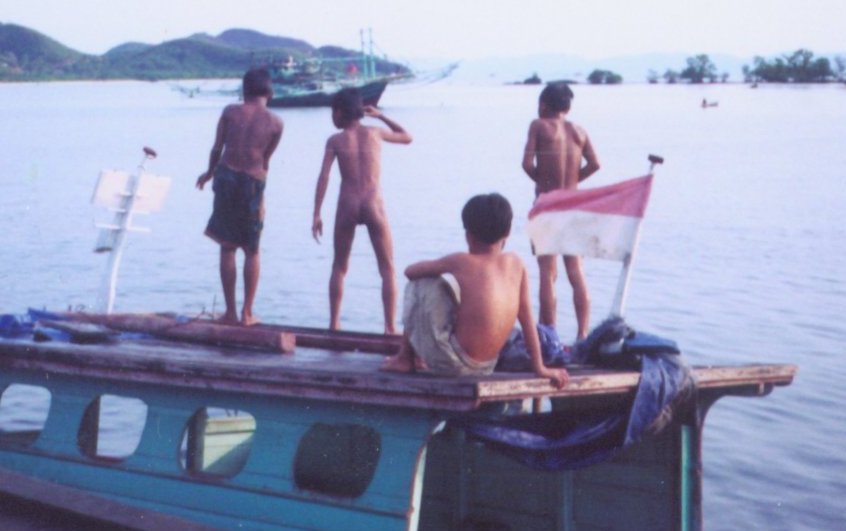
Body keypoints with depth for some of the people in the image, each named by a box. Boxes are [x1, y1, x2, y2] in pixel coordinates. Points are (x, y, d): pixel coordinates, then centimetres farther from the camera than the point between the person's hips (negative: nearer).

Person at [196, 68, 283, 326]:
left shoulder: (230, 111, 0)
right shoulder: (275, 122, -1)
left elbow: (217, 148, 3)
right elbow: (266, 159, 4)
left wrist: (209, 172, 21)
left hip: (226, 176, 1)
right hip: (253, 182, -1)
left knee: (228, 247, 9)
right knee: (252, 250, 12)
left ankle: (231, 312, 9)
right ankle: (247, 313, 10)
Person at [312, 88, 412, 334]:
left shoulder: (335, 140, 3)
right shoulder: (375, 133, 7)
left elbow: (323, 177, -5)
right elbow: (407, 137, 24)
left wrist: (316, 215, -4)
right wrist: (380, 116, 29)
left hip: (347, 206, 0)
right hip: (373, 205, 0)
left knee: (339, 267, 17)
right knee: (387, 269, 7)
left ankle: (334, 324, 14)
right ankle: (390, 327, -1)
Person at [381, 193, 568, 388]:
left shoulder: (461, 262, -8)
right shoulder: (515, 263, 2)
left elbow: (410, 271, 5)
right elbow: (527, 318, 7)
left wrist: (435, 268, 25)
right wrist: (540, 367, 12)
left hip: (451, 363, -6)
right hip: (485, 368, 6)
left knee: (421, 284, 5)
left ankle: (405, 357, 15)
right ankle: (418, 359, 33)